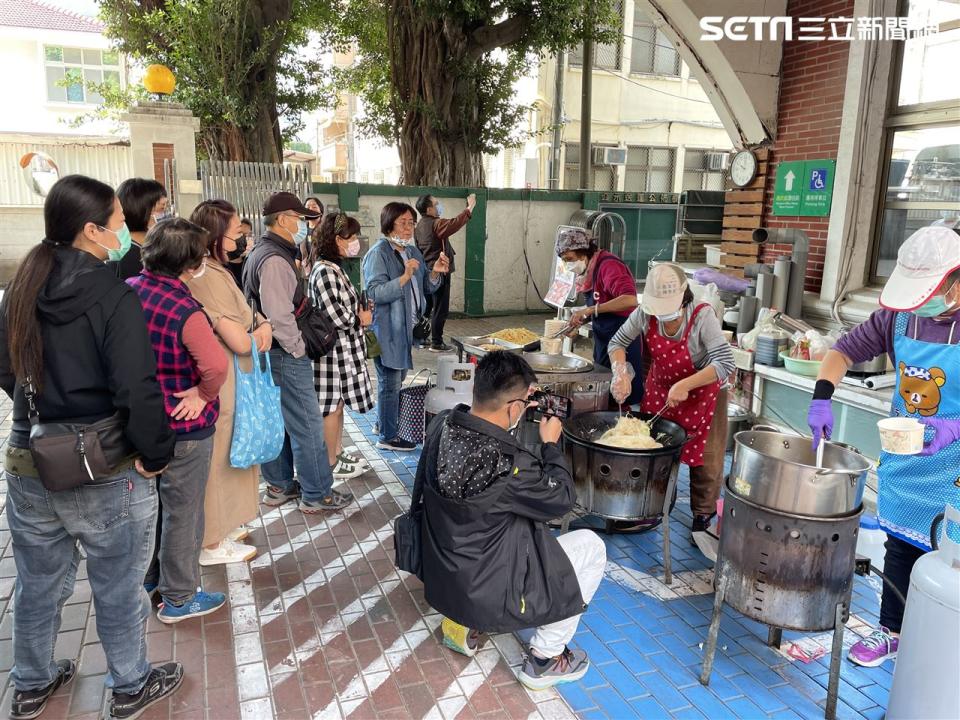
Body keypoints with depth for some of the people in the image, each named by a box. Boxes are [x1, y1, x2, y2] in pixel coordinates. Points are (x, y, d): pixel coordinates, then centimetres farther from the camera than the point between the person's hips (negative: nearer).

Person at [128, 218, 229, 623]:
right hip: (182, 426, -7)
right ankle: (179, 598, 24)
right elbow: (215, 365, -38)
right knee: (182, 511, 9)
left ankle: (146, 577, 44)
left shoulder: (129, 289, -4)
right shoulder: (185, 310, -26)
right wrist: (203, 394, -20)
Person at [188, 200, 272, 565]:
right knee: (219, 459, 4)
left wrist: (263, 324, -7)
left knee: (224, 455, 21)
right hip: (220, 385, -10)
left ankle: (222, 527, 36)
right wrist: (257, 334, -3)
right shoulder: (210, 277, -23)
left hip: (227, 381, 10)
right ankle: (212, 543, 19)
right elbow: (239, 341, -25)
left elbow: (245, 314, 15)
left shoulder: (215, 270, 9)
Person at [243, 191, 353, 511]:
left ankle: (279, 485, 29)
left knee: (279, 422, 18)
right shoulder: (275, 259, -19)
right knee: (307, 425, -2)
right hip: (286, 356, -11)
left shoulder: (262, 252, 14)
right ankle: (317, 494, 8)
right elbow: (279, 316, -25)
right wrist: (299, 349, -15)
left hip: (274, 354, 11)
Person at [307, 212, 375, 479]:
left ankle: (338, 452, 32)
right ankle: (331, 463, 16)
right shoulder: (324, 271, -21)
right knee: (331, 406, 3)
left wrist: (360, 311, 2)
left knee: (337, 403, 18)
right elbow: (336, 317, -24)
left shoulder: (333, 267, 9)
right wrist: (362, 319, -9)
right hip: (334, 349, -9)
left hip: (344, 348, 9)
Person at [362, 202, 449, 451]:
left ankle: (386, 423, 33)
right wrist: (404, 277, -28)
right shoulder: (378, 253, -13)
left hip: (407, 327, 8)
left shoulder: (412, 251, 11)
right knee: (390, 383, 0)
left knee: (397, 380, 17)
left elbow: (425, 288, 17)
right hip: (387, 329, -8)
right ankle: (387, 437, 12)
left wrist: (435, 272, -3)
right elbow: (375, 292, -21)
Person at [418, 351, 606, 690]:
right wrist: (551, 443, -1)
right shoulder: (507, 462, -32)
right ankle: (544, 659, 19)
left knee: (522, 523, 31)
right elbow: (561, 498, -14)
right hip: (488, 595, -7)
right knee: (592, 546, 8)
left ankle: (465, 626, 26)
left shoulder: (440, 425, -11)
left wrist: (514, 400, 6)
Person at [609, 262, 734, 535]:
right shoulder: (644, 314, -17)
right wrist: (621, 372, -20)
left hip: (701, 393, -3)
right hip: (659, 390, 3)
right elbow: (617, 342, -2)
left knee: (705, 460, 4)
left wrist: (684, 385, -38)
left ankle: (703, 518, 25)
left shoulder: (703, 316, -28)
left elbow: (725, 363, -31)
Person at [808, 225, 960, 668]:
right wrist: (822, 399, -12)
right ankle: (891, 632, 37)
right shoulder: (899, 316, -5)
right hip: (902, 462, 4)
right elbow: (844, 351, 3)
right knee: (899, 549, 18)